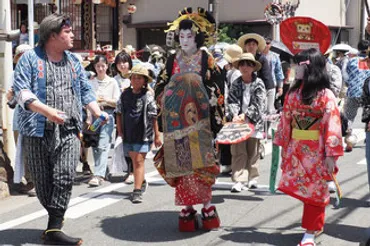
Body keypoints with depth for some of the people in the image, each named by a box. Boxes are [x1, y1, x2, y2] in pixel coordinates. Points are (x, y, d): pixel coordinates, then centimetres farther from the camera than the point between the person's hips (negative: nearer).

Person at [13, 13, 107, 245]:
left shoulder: (73, 61, 17)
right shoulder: (30, 58, 1)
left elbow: (85, 90, 20)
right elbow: (21, 90, -9)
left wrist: (98, 112, 4)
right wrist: (46, 110, -23)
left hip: (68, 131, 2)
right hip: (38, 130, -2)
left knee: (64, 178, -11)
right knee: (43, 181, 4)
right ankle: (57, 217, 24)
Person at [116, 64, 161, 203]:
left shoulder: (148, 95, -5)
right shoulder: (125, 94, 5)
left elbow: (154, 117, -3)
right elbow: (119, 113, 13)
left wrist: (157, 135, -2)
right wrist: (120, 130, 9)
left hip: (143, 134, -4)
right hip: (128, 133, 4)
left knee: (139, 161, -9)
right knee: (134, 160, 16)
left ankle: (137, 191, -10)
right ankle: (142, 182, 38)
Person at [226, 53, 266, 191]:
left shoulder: (258, 84, 0)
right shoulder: (236, 84, 7)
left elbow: (258, 104, -7)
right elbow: (232, 101, -1)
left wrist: (245, 115, -14)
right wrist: (235, 115, -17)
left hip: (253, 122, -1)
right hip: (237, 122, 1)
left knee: (253, 152, 9)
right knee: (238, 152, -5)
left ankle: (252, 178, 22)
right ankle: (239, 181, -7)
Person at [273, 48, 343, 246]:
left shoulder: (325, 95, -13)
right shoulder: (293, 93, 6)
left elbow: (332, 126, -16)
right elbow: (286, 121, 9)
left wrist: (331, 154, -19)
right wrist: (283, 146, 9)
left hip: (316, 151, -6)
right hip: (296, 150, 6)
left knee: (315, 190, 4)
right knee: (302, 189, 12)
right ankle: (315, 223, 32)